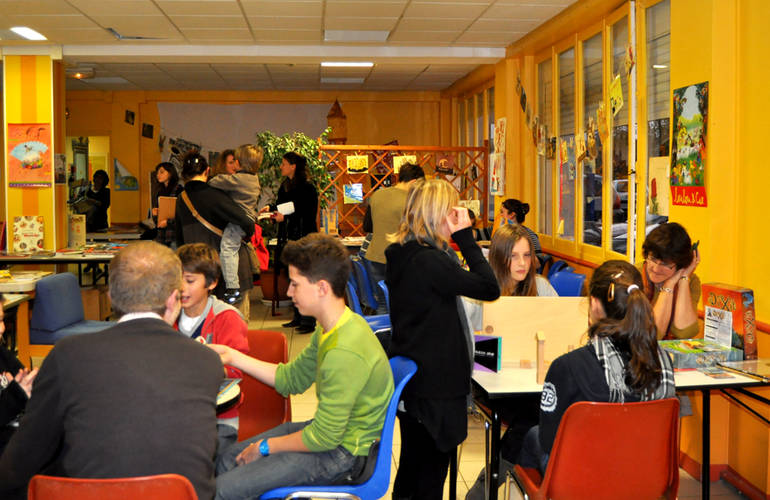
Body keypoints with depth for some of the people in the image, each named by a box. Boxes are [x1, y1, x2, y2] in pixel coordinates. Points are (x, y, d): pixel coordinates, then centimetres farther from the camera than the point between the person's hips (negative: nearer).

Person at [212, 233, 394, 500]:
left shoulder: (344, 353, -31)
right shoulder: (329, 329, 1)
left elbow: (324, 437, -25)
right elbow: (291, 379, 12)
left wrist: (265, 447, -10)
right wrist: (232, 356, 7)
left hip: (343, 456, -10)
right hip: (332, 431, 10)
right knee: (227, 460, 14)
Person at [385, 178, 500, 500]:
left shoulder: (403, 254, 6)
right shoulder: (429, 261, -23)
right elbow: (489, 288, -21)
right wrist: (465, 237, -18)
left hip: (410, 374, 9)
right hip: (436, 384, -9)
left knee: (412, 460, 21)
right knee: (432, 466, 5)